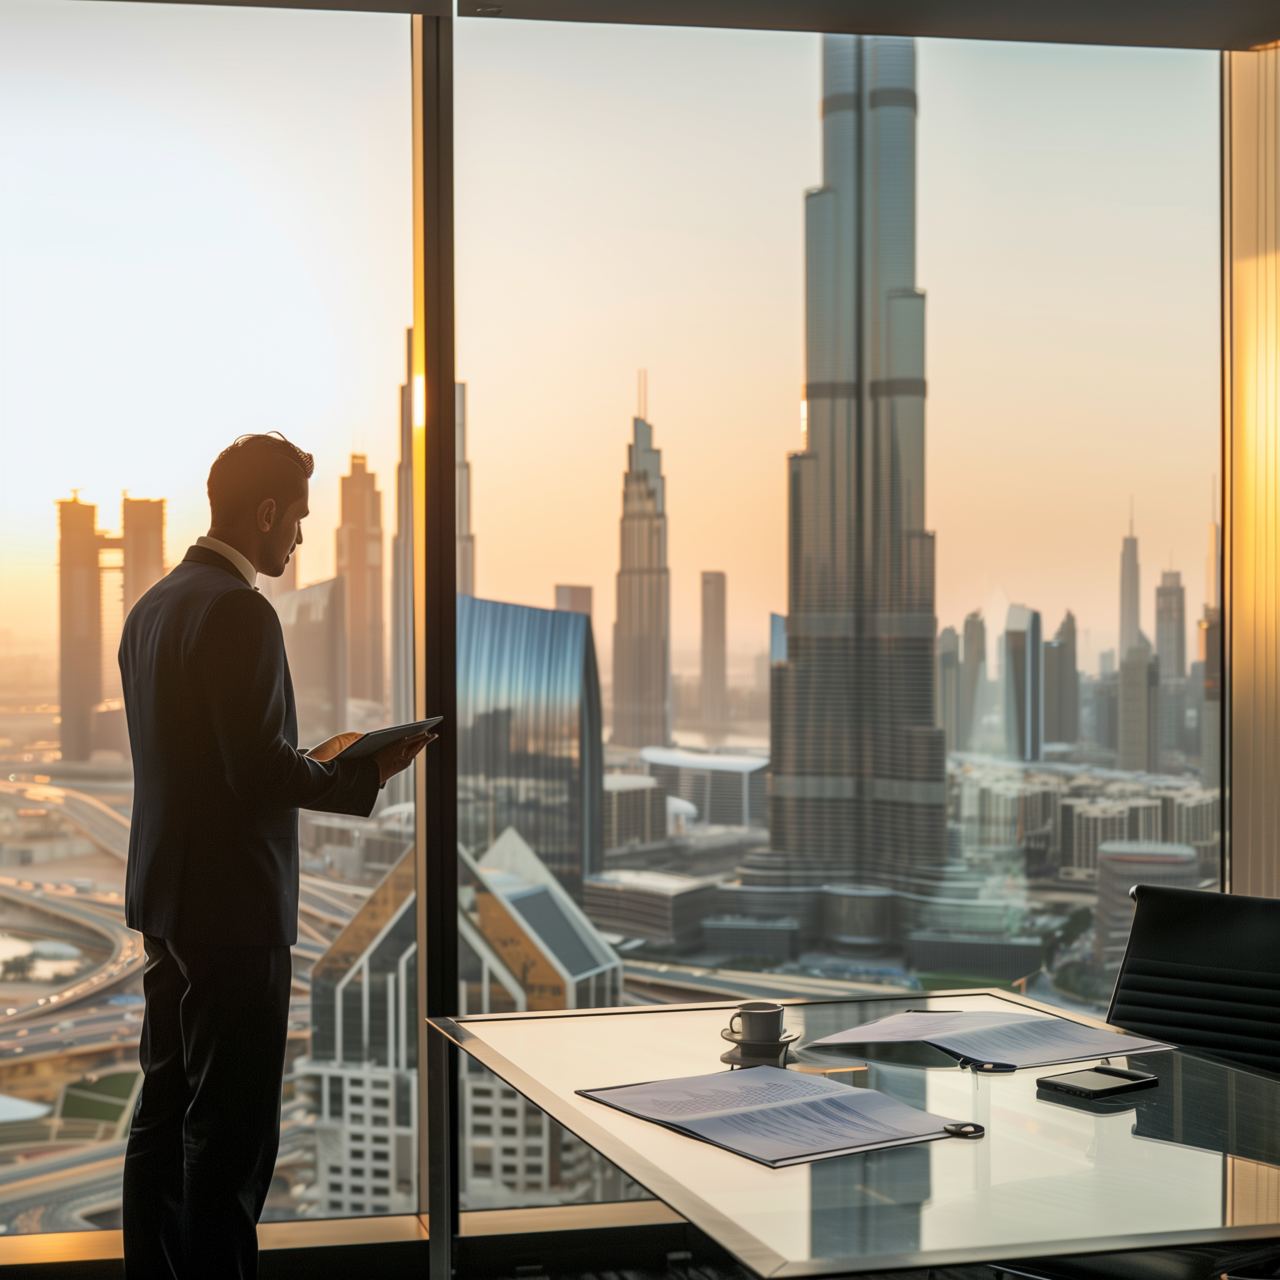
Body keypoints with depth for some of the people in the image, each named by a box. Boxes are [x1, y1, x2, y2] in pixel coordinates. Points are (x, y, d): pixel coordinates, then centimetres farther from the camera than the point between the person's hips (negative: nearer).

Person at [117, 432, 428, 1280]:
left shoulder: (155, 605, 12)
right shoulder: (239, 612, -18)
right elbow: (258, 770, -21)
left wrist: (311, 763, 15)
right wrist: (365, 775, -9)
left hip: (168, 894, 10)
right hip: (232, 901, -10)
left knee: (168, 1106, 16)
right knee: (234, 1124, -2)